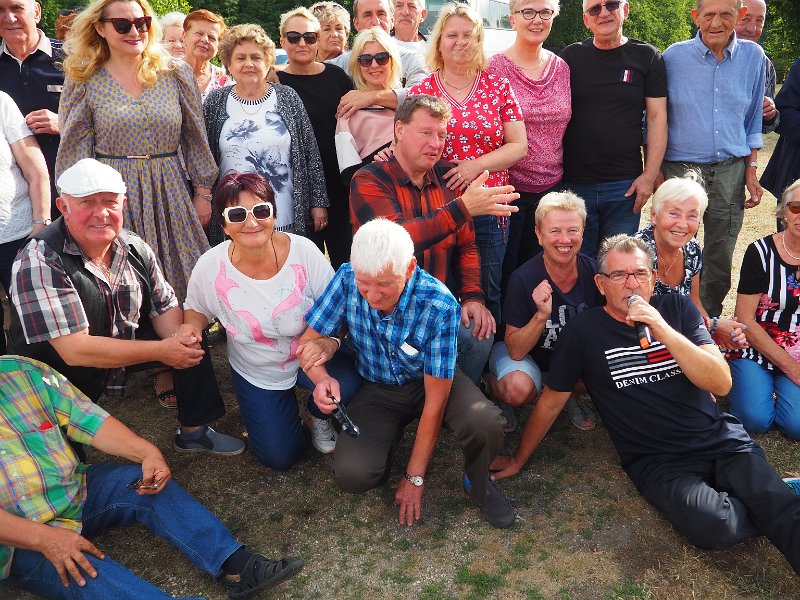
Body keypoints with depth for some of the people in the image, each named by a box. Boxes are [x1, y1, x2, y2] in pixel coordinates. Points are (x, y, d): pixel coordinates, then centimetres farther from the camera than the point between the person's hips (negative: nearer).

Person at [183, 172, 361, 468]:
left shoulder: (303, 251, -23)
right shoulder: (210, 267, -20)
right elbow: (196, 310, 2)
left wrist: (328, 342, -36)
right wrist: (191, 329, -21)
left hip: (309, 355, -1)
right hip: (256, 373, 1)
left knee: (345, 385, -32)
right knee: (279, 457, 2)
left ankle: (318, 415, 7)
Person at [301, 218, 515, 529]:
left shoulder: (439, 305, -30)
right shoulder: (347, 279, -22)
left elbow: (435, 400, -24)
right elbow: (310, 340, -9)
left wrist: (415, 477, -18)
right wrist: (321, 378, -34)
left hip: (433, 383, -1)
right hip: (377, 390, 2)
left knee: (485, 424, -33)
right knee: (351, 475, -24)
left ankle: (477, 484, 3)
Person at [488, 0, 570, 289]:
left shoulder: (562, 68, 7)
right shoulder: (495, 68, -6)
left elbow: (565, 128, 14)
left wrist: (566, 177, 10)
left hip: (552, 189, 4)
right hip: (510, 188, -4)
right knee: (504, 274, 6)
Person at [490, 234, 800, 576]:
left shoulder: (677, 309, 4)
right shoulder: (584, 330, -3)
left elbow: (721, 384, -6)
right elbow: (551, 402, 7)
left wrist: (663, 330, -18)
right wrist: (518, 459, 14)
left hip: (720, 437, 1)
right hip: (658, 462, -1)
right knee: (713, 525, -27)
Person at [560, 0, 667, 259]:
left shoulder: (647, 58, 4)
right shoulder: (571, 57, 6)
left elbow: (657, 117, 2)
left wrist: (649, 175, -6)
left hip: (625, 185, 0)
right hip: (574, 183, 1)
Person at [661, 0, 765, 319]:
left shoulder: (753, 57, 5)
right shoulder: (674, 56, -4)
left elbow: (753, 120, 12)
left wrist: (751, 170, 8)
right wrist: (654, 171, -4)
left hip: (730, 171, 3)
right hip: (680, 169, -3)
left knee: (720, 259, 10)